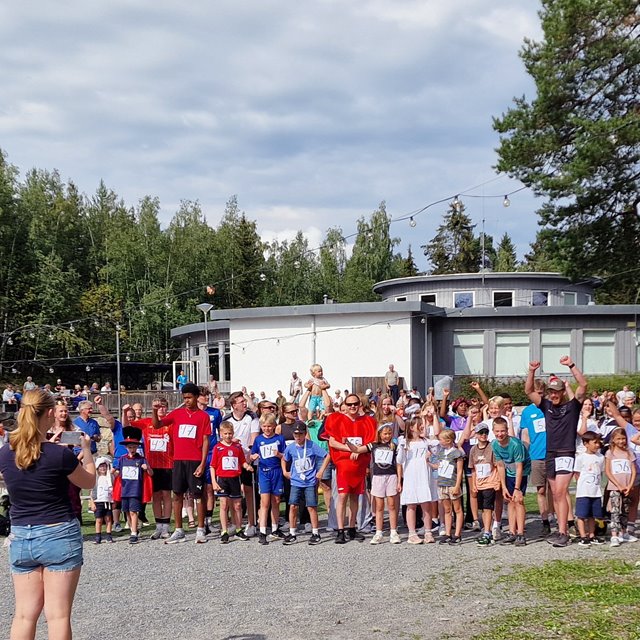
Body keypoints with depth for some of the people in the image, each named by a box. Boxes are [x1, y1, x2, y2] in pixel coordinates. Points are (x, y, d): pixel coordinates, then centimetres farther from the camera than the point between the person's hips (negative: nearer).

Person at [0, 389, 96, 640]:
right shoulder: (60, 454, -17)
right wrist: (87, 449, 15)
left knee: (24, 614, 10)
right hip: (59, 535, -4)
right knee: (58, 615, 1)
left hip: (21, 537, 5)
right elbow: (89, 481, 1)